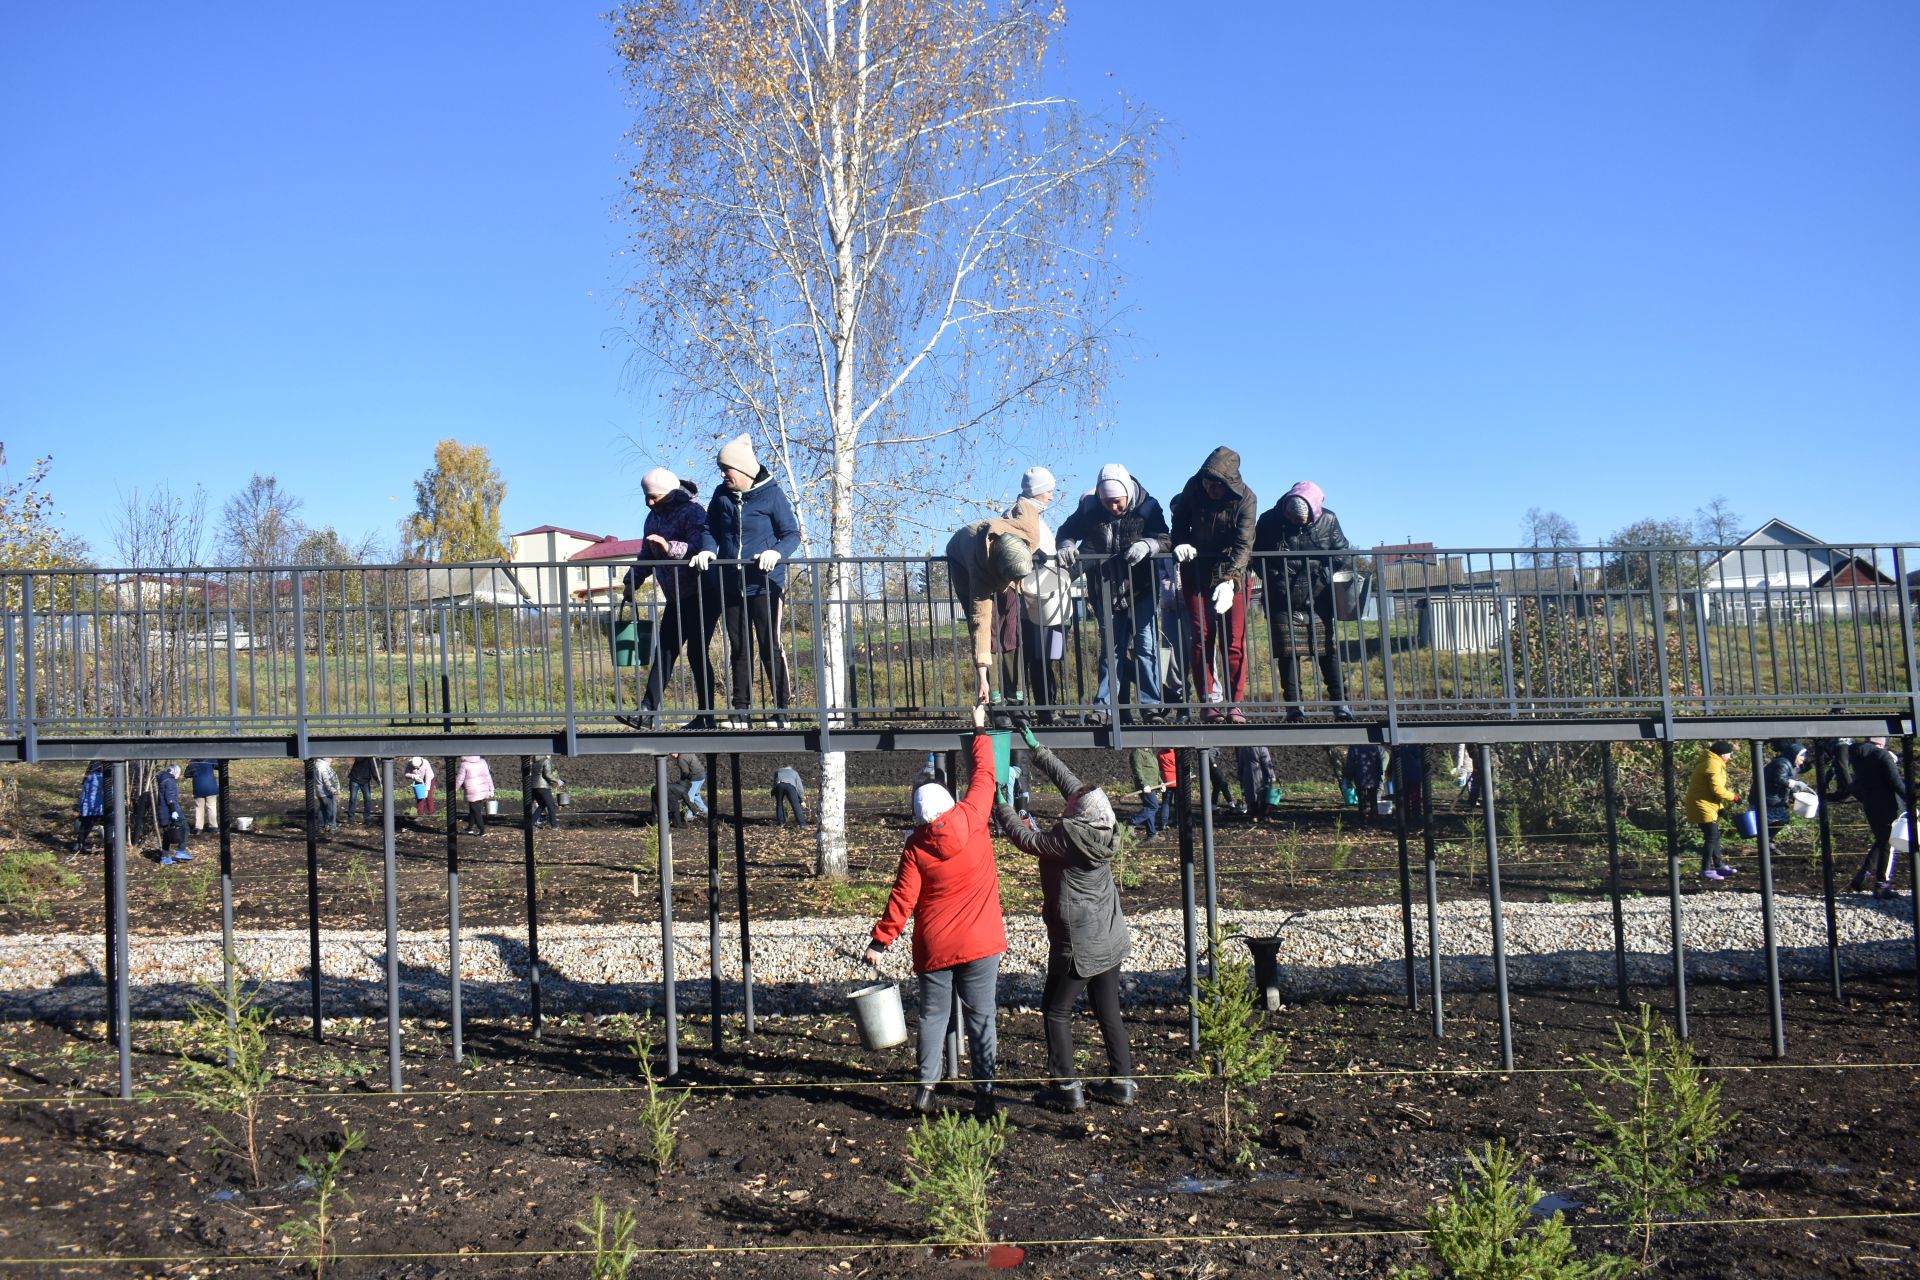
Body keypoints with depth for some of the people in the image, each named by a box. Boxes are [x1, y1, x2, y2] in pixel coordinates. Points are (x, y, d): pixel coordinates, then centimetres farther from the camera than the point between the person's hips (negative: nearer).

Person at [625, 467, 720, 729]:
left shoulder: (692, 513, -12)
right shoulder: (654, 518, 13)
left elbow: (702, 547, -28)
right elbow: (647, 557, 24)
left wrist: (671, 547, -42)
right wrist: (630, 584, 22)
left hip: (702, 595, -8)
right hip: (676, 599, 8)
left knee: (696, 652, -7)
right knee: (664, 651, 3)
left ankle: (706, 716, -1)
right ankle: (647, 708, 0)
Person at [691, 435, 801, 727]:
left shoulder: (771, 494, -7)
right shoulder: (722, 496, 7)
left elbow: (792, 534, -6)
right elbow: (712, 531, 14)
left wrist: (776, 552, -25)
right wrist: (706, 551, -8)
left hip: (764, 584, -5)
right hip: (731, 585, 5)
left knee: (770, 647, -4)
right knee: (739, 650, 10)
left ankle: (782, 708, 3)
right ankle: (741, 710, 17)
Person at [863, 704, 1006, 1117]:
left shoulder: (916, 846, -8)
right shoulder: (971, 820, -7)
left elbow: (902, 898, -10)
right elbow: (984, 775, 6)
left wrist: (879, 942, -3)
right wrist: (980, 730, 17)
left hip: (935, 947, 0)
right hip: (980, 943, 0)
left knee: (933, 1014, 13)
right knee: (981, 1017, 4)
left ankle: (926, 1086, 11)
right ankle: (984, 1092, 3)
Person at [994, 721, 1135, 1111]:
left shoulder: (1067, 838, -23)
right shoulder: (1104, 827, -4)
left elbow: (1025, 838, -8)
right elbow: (1068, 780, 6)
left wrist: (1000, 806, 5)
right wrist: (1036, 749, 13)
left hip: (1077, 944, -7)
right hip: (1111, 940, 7)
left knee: (1056, 1011, 6)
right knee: (1108, 1010, 15)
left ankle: (1066, 1087, 8)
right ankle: (1121, 1081, 21)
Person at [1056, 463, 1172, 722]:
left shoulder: (1148, 506, -10)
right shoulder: (1089, 507, -5)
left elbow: (1164, 540, -14)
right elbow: (1067, 531, 5)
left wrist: (1147, 545, -35)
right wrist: (1067, 546, -17)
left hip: (1142, 590, -2)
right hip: (1108, 591, 2)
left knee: (1146, 646, -4)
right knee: (1110, 649, 8)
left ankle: (1150, 705, 1)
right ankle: (1105, 706, 11)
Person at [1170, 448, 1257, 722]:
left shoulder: (1246, 499, -16)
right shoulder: (1193, 488, -7)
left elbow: (1243, 545, -23)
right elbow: (1180, 520, 10)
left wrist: (1228, 581, -34)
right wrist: (1181, 543, -11)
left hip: (1231, 574, -2)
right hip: (1197, 573, 2)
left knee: (1234, 642, -5)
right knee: (1201, 639, -3)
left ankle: (1235, 703, -1)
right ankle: (1208, 701, -1)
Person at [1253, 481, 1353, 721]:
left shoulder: (1328, 520, -3)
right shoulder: (1270, 521, -5)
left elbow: (1343, 555, 3)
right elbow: (1256, 556, 3)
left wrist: (1323, 574, -11)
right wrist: (1275, 579, -7)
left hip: (1318, 601, 1)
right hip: (1283, 603, -1)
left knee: (1328, 649, 1)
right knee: (1288, 652, -2)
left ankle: (1340, 701, 7)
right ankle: (1293, 705, 4)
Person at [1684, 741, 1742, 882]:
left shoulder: (1710, 762, 15)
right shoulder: (1714, 765, -19)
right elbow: (1717, 789, -23)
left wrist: (1728, 792, 9)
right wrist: (1733, 796, -11)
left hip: (1707, 806, 11)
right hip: (1703, 806, -11)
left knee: (1714, 836, 16)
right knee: (1712, 837, -7)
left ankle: (1719, 865, 25)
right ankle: (1706, 870, -4)